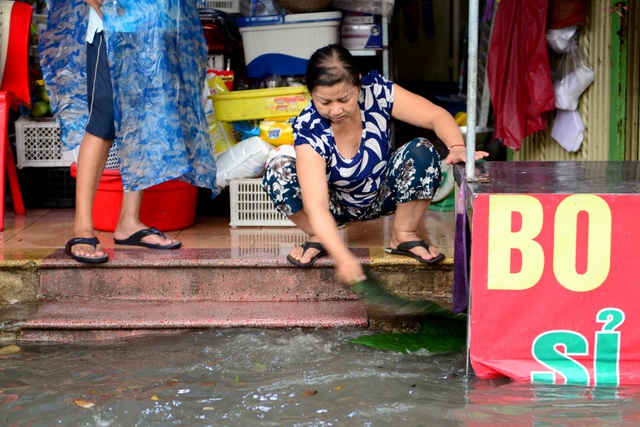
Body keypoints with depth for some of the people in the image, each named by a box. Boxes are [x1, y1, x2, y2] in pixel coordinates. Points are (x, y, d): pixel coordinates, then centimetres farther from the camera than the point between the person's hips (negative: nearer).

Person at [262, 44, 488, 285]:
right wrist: (342, 258, -52)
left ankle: (404, 235, -7)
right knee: (278, 171, -30)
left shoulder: (377, 91, -25)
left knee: (422, 151, -28)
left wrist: (457, 147, -45)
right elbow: (316, 206, -39)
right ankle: (318, 238, -4)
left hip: (383, 197, 2)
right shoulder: (308, 129, -32)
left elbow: (437, 116, -23)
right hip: (338, 206, -2)